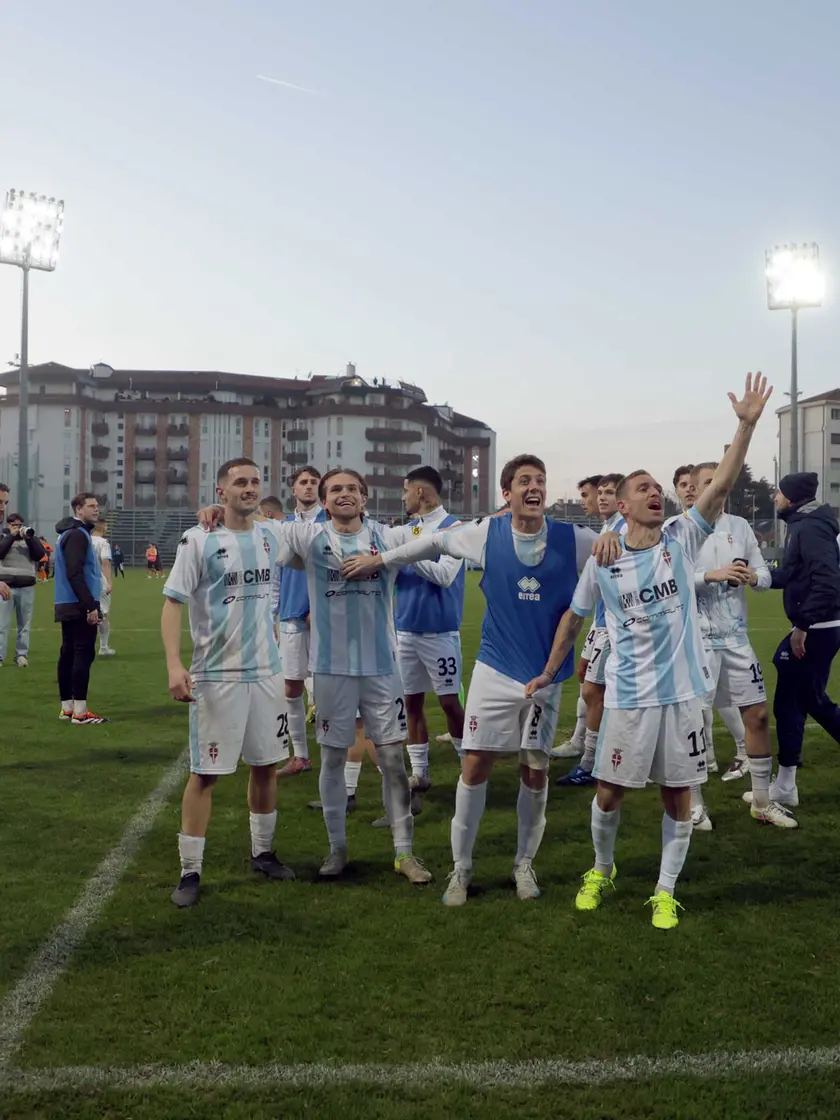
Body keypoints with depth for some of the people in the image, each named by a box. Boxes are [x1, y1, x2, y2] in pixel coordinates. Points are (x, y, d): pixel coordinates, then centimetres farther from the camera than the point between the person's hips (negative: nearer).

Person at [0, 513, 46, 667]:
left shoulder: (30, 537, 14)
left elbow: (39, 555, 0)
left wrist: (29, 538, -9)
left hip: (27, 586, 2)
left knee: (25, 624, 3)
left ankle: (22, 654, 8)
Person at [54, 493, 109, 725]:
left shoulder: (73, 533, 19)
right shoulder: (77, 534, -13)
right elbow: (74, 574, -22)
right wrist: (91, 606, -23)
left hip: (68, 605, 10)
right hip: (79, 606, -10)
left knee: (68, 654, 11)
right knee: (83, 654, -9)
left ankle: (67, 708, 15)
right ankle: (80, 712, -10)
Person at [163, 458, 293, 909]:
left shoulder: (268, 537, 7)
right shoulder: (199, 540, -9)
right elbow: (172, 603, -12)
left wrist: (282, 655, 15)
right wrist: (174, 664, -24)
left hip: (266, 672, 5)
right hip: (217, 675, -5)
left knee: (266, 763, 12)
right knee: (205, 772, 0)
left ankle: (262, 852, 29)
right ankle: (190, 871, 9)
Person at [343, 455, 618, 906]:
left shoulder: (571, 539, -9)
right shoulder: (486, 534, -6)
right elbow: (435, 541, 10)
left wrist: (612, 537, -24)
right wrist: (380, 560, 15)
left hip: (547, 674, 0)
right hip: (495, 670, 0)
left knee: (536, 770, 7)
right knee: (475, 765, 0)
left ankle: (524, 863, 27)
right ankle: (460, 867, 15)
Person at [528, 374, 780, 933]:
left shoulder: (682, 541, -2)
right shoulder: (602, 562, -2)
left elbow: (721, 487, -13)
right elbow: (573, 619, 10)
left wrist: (747, 425, -23)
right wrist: (548, 673, 12)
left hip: (683, 690, 1)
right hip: (629, 695, 0)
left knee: (678, 794, 7)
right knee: (609, 791, 7)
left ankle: (666, 892, 23)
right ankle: (602, 870, 34)